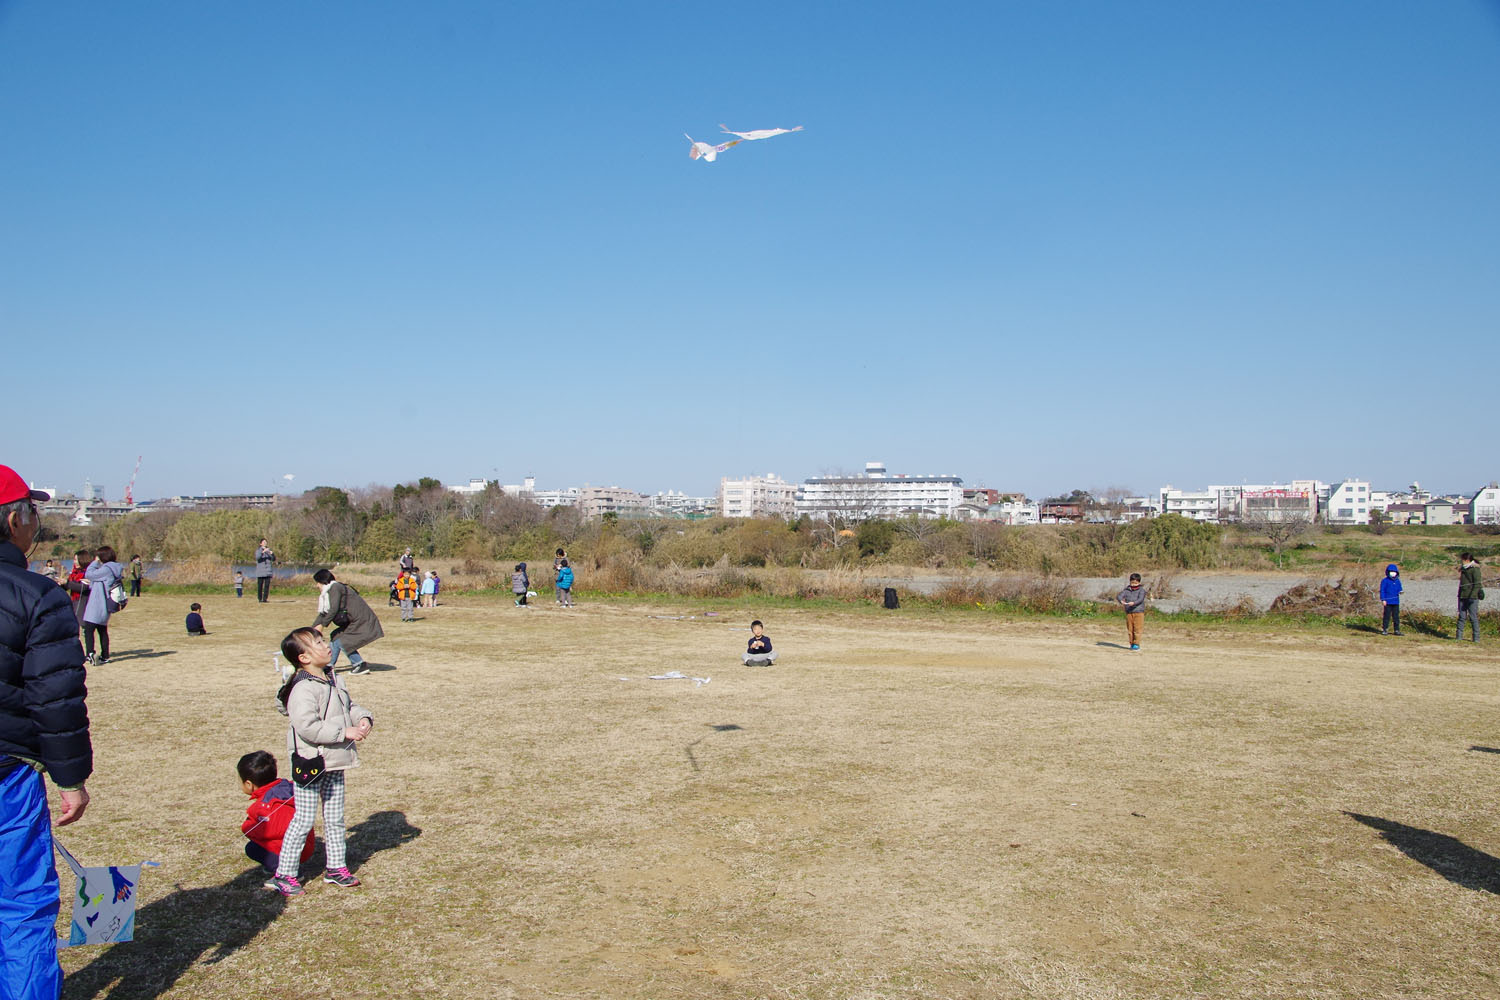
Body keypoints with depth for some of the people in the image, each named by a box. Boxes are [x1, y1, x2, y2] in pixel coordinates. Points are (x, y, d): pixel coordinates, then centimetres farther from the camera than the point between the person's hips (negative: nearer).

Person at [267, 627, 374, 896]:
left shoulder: (335, 681, 7)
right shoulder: (303, 690, -21)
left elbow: (350, 707, 18)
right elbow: (308, 727, -30)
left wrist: (363, 718, -4)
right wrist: (345, 732, -24)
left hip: (334, 762, 8)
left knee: (334, 818, 16)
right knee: (304, 820, -1)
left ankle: (336, 868, 28)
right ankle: (283, 874, 12)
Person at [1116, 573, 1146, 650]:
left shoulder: (1141, 590, 1)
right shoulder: (1127, 590, 9)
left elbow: (1140, 599, -13)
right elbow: (1119, 595, -3)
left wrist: (1133, 603, -31)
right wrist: (1121, 601, -25)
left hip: (1139, 612, -3)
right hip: (1129, 612, 3)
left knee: (1137, 629, -7)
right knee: (1130, 629, 6)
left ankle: (1136, 644, -1)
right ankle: (1131, 643, 15)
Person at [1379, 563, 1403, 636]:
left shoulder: (1397, 581, 12)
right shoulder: (1385, 581, -3)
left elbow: (1399, 589, 19)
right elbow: (1382, 590, -5)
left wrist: (1400, 592, -6)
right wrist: (1383, 599, -11)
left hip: (1396, 602, 5)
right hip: (1388, 602, -5)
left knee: (1396, 616, 6)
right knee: (1387, 616, -3)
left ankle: (1396, 630, 12)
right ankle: (1384, 629, 4)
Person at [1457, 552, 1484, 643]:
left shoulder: (1475, 569, -9)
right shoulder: (1463, 569, 14)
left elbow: (1477, 584, -15)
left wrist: (1473, 595, -22)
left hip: (1472, 597, -7)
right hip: (1462, 596, 7)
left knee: (1473, 617, -3)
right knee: (1461, 616, 5)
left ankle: (1476, 637, 3)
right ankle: (1459, 635, 5)